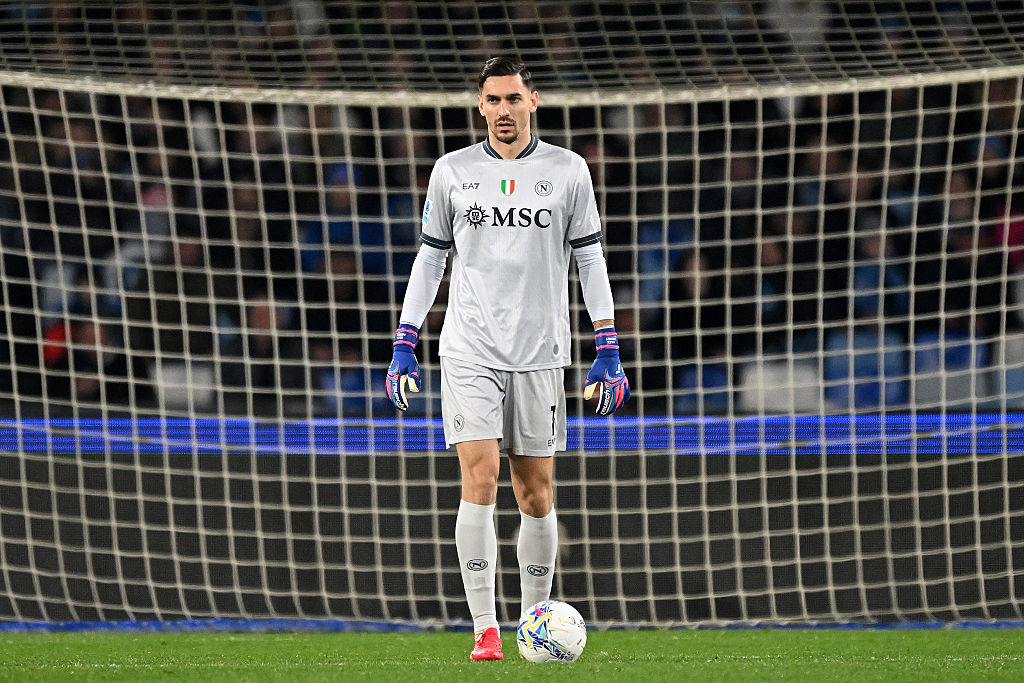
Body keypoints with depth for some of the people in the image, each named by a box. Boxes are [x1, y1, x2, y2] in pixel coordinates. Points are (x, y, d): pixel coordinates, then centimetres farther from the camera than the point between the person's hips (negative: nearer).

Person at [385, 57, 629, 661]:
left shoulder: (567, 170, 4)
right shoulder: (453, 171, 6)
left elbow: (591, 261, 6)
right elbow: (430, 259, 12)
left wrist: (609, 352, 0)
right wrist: (404, 346, 6)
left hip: (540, 354, 0)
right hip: (469, 352, 0)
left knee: (536, 494, 4)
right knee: (480, 480, -13)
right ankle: (485, 629, -13)